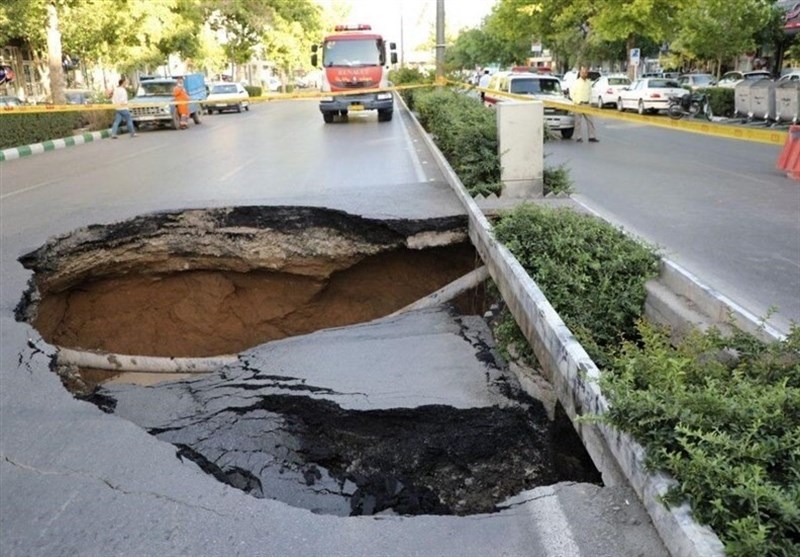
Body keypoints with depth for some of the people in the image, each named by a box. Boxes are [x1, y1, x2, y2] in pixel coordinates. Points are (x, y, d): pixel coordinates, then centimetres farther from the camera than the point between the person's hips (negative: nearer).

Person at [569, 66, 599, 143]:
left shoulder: (588, 82, 11)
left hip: (586, 104, 5)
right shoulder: (576, 82, -4)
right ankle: (579, 137, 3)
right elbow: (571, 94, -6)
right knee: (578, 121, -2)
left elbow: (590, 93, 19)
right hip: (578, 104, -5)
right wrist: (578, 102, -10)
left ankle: (592, 137, 3)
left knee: (590, 120, 1)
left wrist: (588, 100, 5)